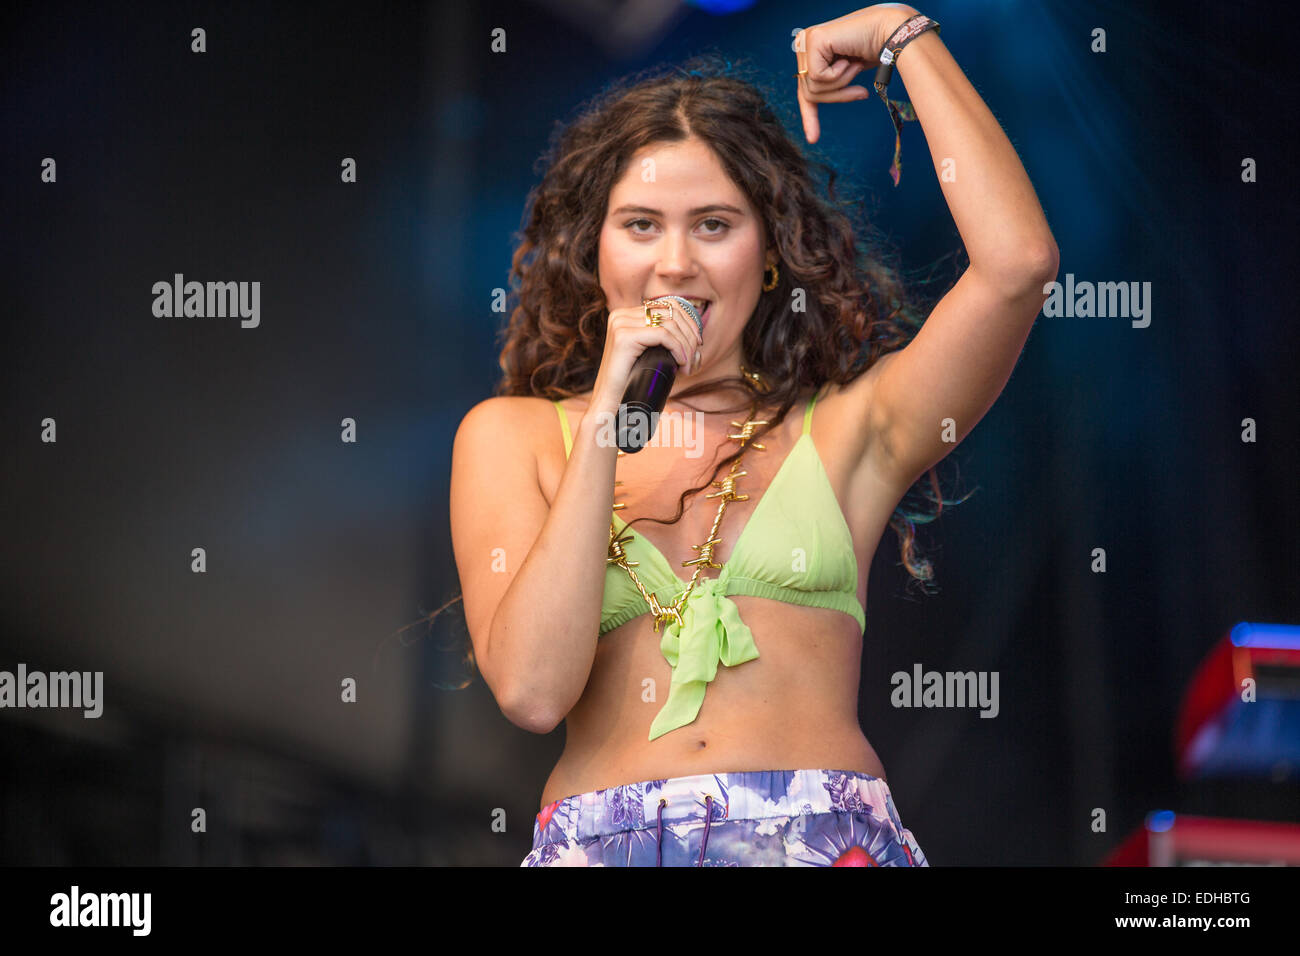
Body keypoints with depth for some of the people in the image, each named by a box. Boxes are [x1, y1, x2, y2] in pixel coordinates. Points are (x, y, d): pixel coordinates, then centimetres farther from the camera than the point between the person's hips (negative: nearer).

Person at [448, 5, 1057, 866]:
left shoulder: (841, 431, 13)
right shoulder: (513, 437, 14)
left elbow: (1018, 261, -1)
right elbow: (531, 690, 0)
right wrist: (610, 410, -2)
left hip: (828, 837, -1)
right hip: (604, 841, 1)